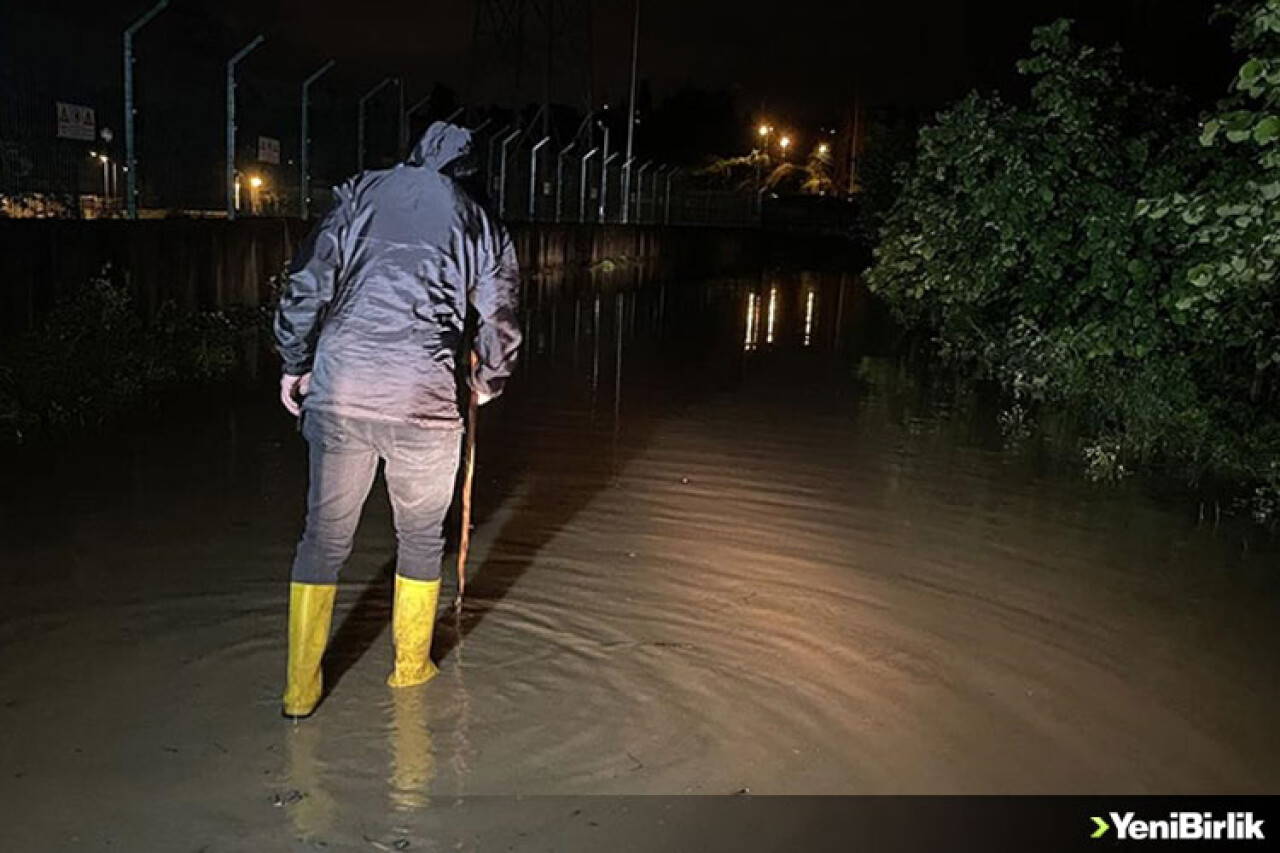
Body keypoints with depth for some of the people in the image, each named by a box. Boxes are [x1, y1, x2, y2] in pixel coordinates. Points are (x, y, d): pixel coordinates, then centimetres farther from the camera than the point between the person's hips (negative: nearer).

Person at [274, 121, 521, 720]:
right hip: (424, 403, -1)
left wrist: (294, 365, 14)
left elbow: (307, 285, 3)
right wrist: (487, 382, 32)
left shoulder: (361, 194, 9)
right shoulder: (481, 226, 9)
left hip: (337, 396, 1)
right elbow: (499, 327, 13)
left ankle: (300, 690, 19)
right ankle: (411, 666, 34)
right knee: (421, 536, 19)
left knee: (324, 537, 13)